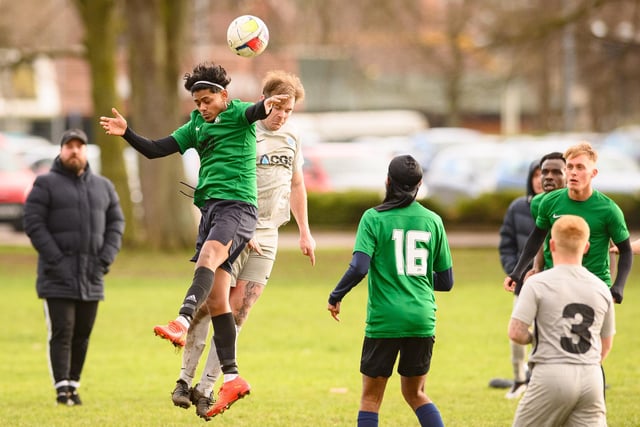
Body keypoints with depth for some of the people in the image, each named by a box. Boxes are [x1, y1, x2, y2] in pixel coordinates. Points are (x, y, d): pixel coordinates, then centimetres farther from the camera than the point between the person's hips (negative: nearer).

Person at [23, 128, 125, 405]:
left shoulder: (103, 186, 14)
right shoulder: (45, 184, 0)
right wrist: (56, 260, -14)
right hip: (58, 276, -4)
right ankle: (62, 390, -12)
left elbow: (116, 223, 13)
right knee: (61, 332, -10)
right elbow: (33, 223, -7)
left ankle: (73, 386, 15)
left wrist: (105, 259, -1)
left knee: (82, 335, 6)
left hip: (91, 277, 4)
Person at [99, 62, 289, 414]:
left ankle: (181, 324, -56)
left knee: (208, 255, -35)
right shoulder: (197, 126, 19)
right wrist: (126, 133, 0)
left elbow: (255, 112, -25)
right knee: (216, 299, 2)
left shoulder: (239, 115, 0)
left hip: (238, 206, -7)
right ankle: (232, 379, 4)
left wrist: (266, 106, -49)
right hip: (210, 208, 7)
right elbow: (155, 150, 17)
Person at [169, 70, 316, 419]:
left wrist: (304, 232, 22)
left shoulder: (291, 139, 12)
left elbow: (296, 184, 24)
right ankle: (185, 379, 5)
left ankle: (206, 387, 4)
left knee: (238, 310, 1)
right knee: (209, 304, -7)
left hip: (266, 236, 5)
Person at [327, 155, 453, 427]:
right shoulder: (432, 221, 6)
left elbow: (359, 268, -17)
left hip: (384, 320, -3)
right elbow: (446, 281, 10)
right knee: (415, 394, 18)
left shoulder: (374, 218, -5)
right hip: (422, 320, 3)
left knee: (371, 397, 8)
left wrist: (335, 297, -1)